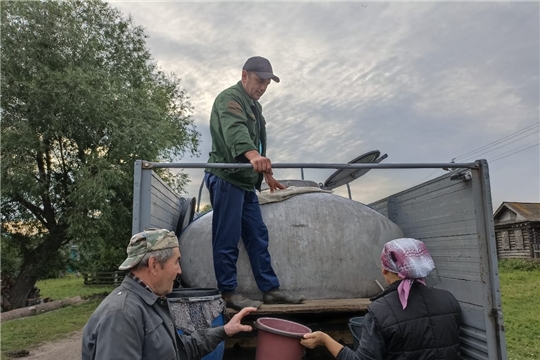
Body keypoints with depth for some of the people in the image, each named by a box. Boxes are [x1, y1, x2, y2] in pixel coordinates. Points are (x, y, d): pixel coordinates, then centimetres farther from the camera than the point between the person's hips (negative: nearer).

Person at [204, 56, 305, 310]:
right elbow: (235, 130, -32)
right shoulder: (229, 98, -10)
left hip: (246, 182, 10)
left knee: (258, 236, 10)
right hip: (226, 179, -10)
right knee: (228, 239, -4)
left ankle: (270, 289, 18)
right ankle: (229, 293, 7)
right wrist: (253, 155, -50)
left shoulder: (254, 105, 22)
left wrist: (266, 173, 33)